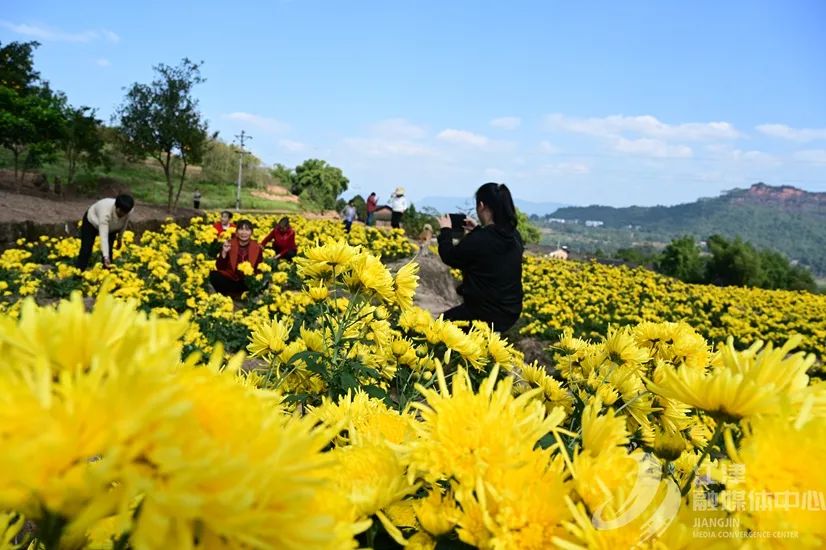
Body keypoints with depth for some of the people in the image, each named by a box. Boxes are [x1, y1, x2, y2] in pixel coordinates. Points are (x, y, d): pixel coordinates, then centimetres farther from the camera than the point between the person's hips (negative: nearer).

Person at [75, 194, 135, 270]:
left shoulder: (128, 211, -31)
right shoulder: (105, 212, -46)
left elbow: (124, 223, -6)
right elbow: (103, 236, -51)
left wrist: (120, 238, 5)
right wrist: (106, 257, -58)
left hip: (111, 227, 4)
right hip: (91, 222, -4)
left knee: (108, 251, -6)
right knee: (86, 250, -8)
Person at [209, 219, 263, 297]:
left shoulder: (257, 247, -2)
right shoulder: (229, 244, -4)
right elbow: (219, 267, -9)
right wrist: (224, 252, -24)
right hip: (229, 280, 0)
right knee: (213, 275, -26)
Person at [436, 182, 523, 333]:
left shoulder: (477, 240, -24)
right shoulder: (515, 236, -2)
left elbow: (449, 257, -6)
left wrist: (445, 230, 8)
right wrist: (477, 231, 21)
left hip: (486, 315, -7)